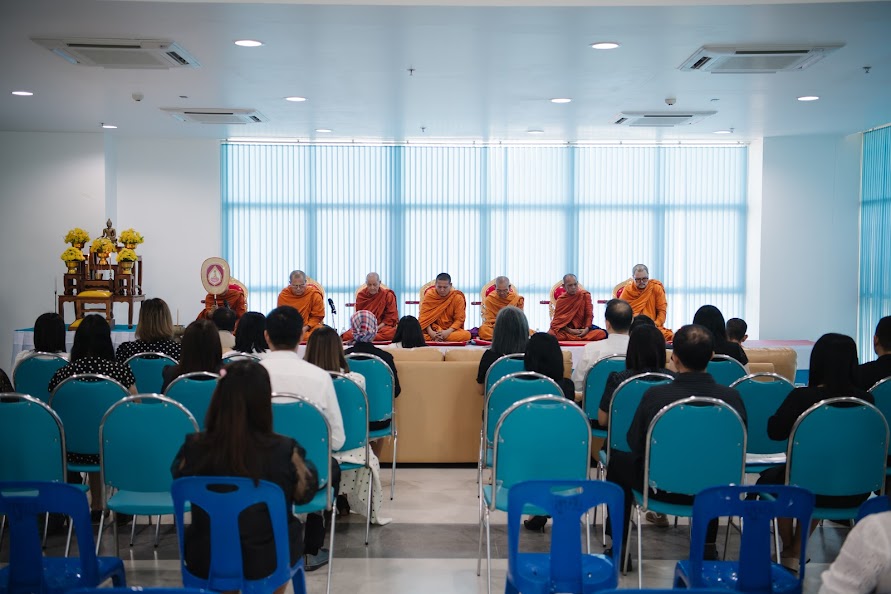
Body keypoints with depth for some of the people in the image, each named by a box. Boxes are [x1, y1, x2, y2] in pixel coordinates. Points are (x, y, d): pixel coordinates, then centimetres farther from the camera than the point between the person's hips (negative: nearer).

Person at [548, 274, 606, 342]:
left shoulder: (585, 295, 4)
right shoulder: (561, 299, 3)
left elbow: (589, 314, 3)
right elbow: (557, 319, -1)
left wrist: (586, 329, -15)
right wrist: (569, 330, -16)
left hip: (582, 329, 1)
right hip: (565, 330, -1)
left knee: (602, 334, -30)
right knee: (550, 334, -34)